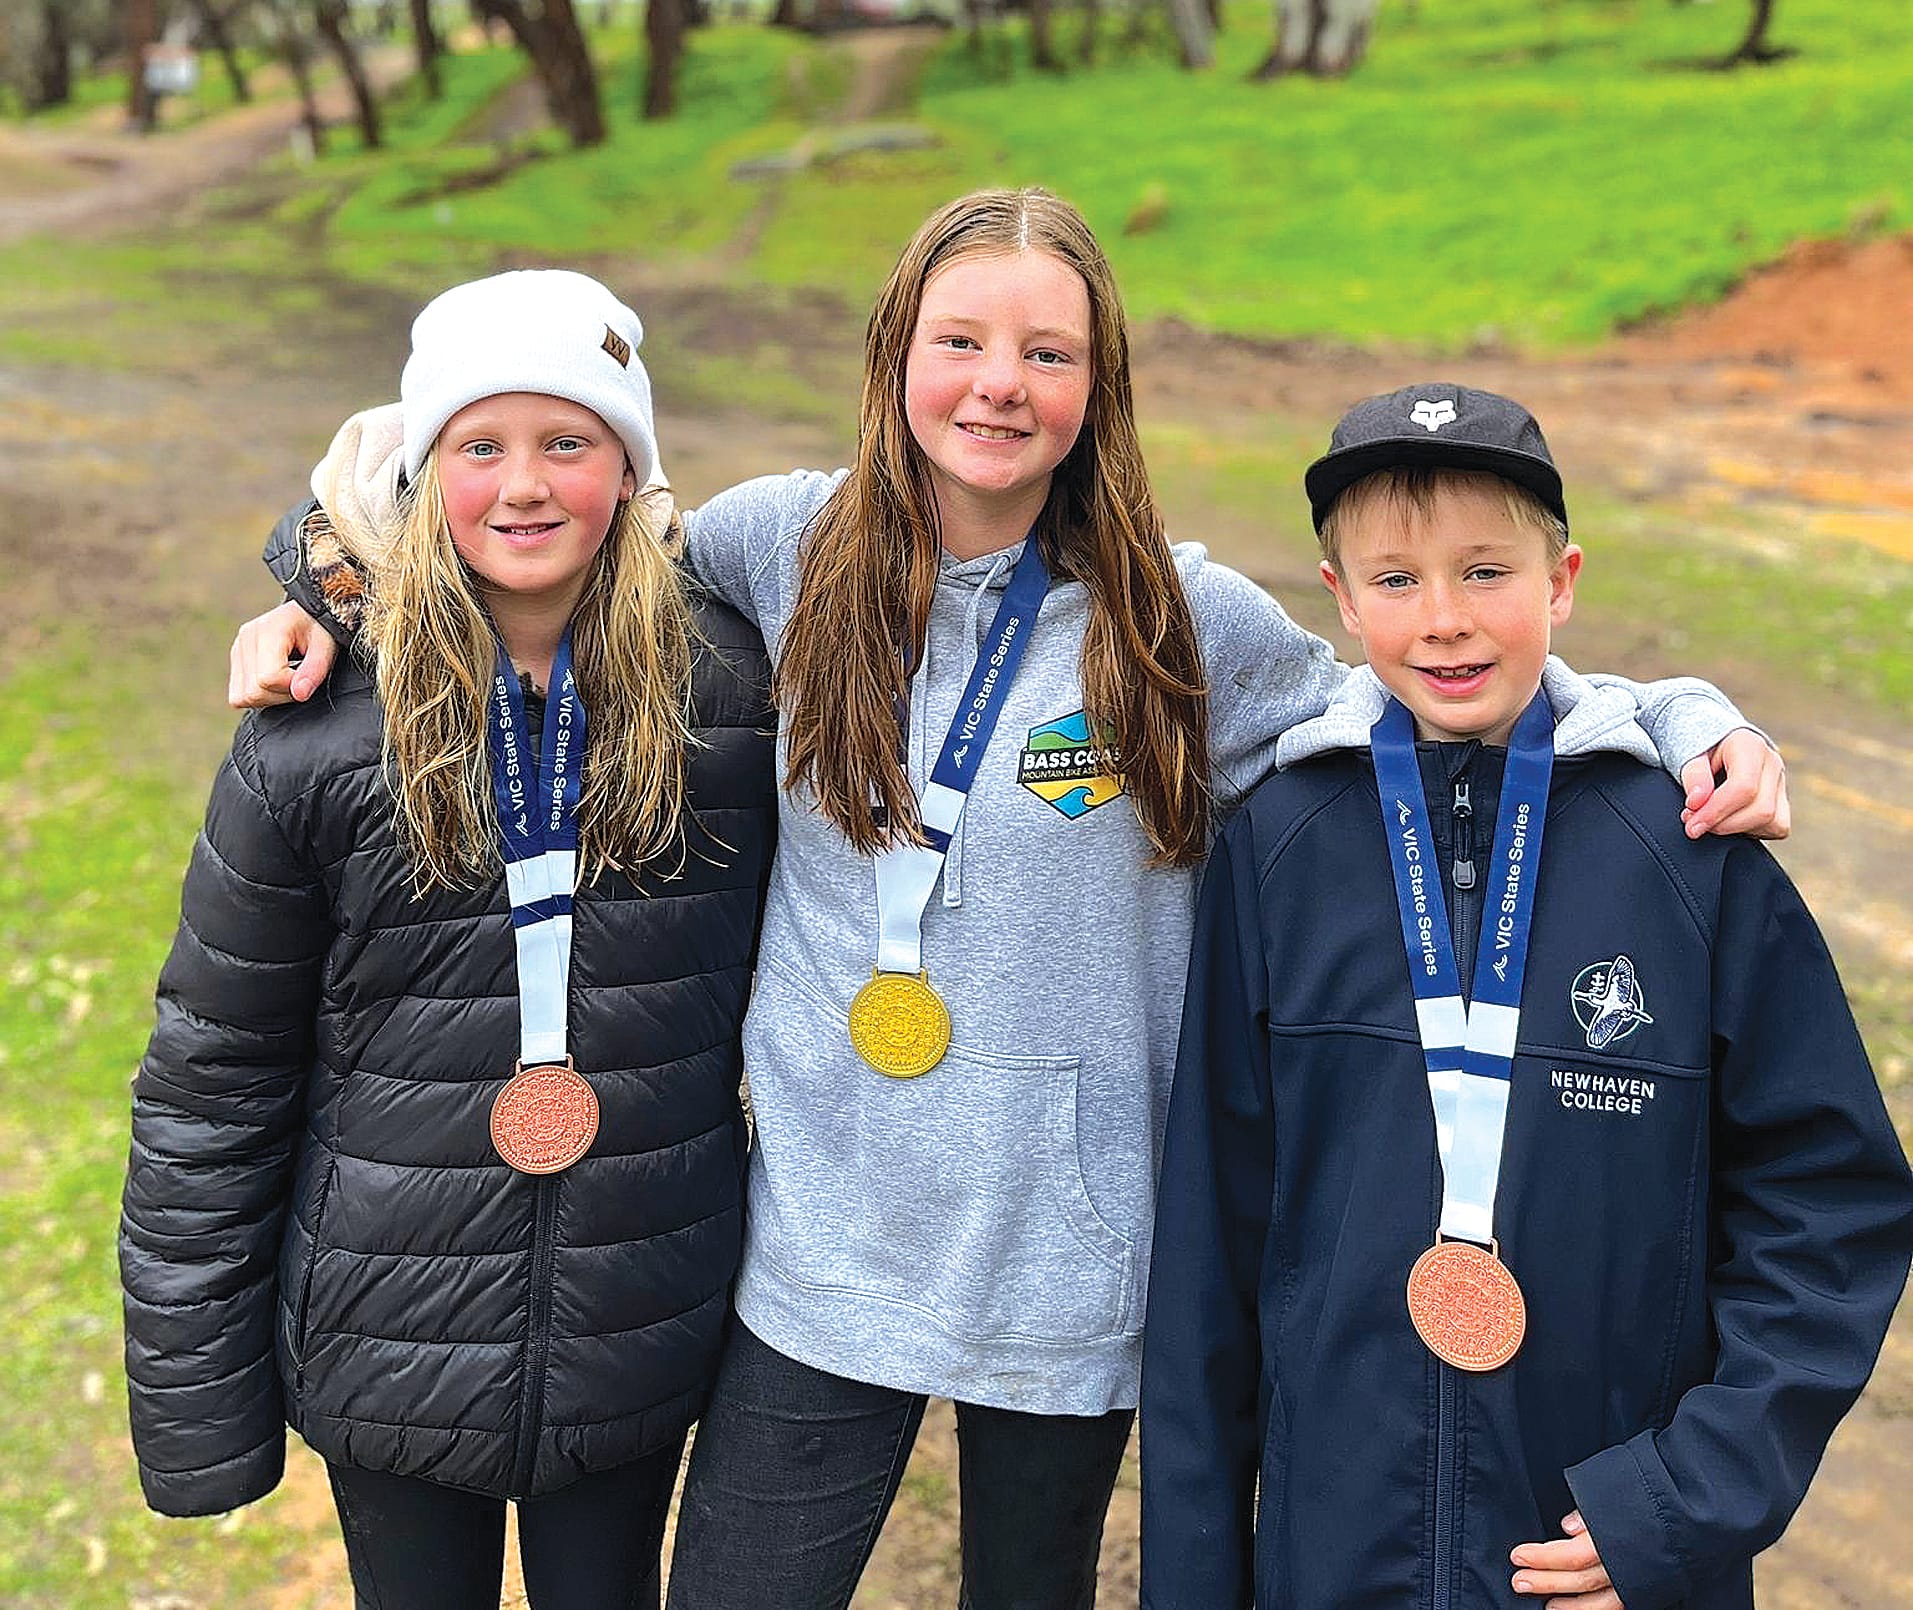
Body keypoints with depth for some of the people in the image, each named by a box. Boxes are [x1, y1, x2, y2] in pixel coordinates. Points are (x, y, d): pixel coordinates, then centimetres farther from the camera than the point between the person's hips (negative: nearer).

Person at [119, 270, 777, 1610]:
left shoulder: (731, 693, -9)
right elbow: (208, 1087, -6)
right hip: (394, 1361, -1)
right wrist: (196, 1412, -3)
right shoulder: (317, 738, -12)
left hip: (646, 1346, 1)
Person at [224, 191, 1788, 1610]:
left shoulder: (1183, 616, -6)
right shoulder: (791, 546, -4)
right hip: (821, 1257, 1)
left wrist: (1688, 716, -7)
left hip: (1070, 1264, 0)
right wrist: (338, 577, -1)